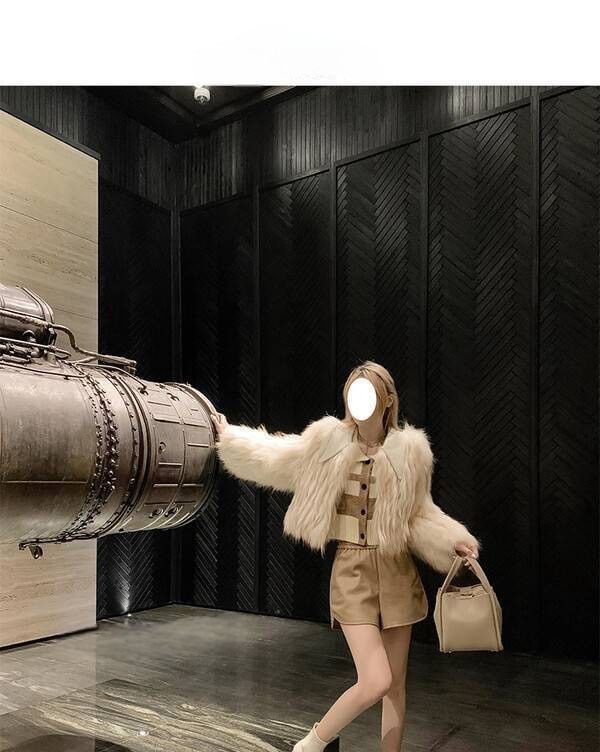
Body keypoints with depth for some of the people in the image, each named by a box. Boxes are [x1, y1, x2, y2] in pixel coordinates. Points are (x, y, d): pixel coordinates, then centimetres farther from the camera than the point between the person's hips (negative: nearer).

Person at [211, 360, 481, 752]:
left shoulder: (409, 450, -4)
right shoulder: (328, 441, -6)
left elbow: (419, 514, 6)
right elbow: (275, 458, 9)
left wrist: (454, 543, -7)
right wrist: (230, 438, 17)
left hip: (397, 572, 2)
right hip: (352, 571, -2)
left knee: (396, 685, 11)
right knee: (375, 683, -10)